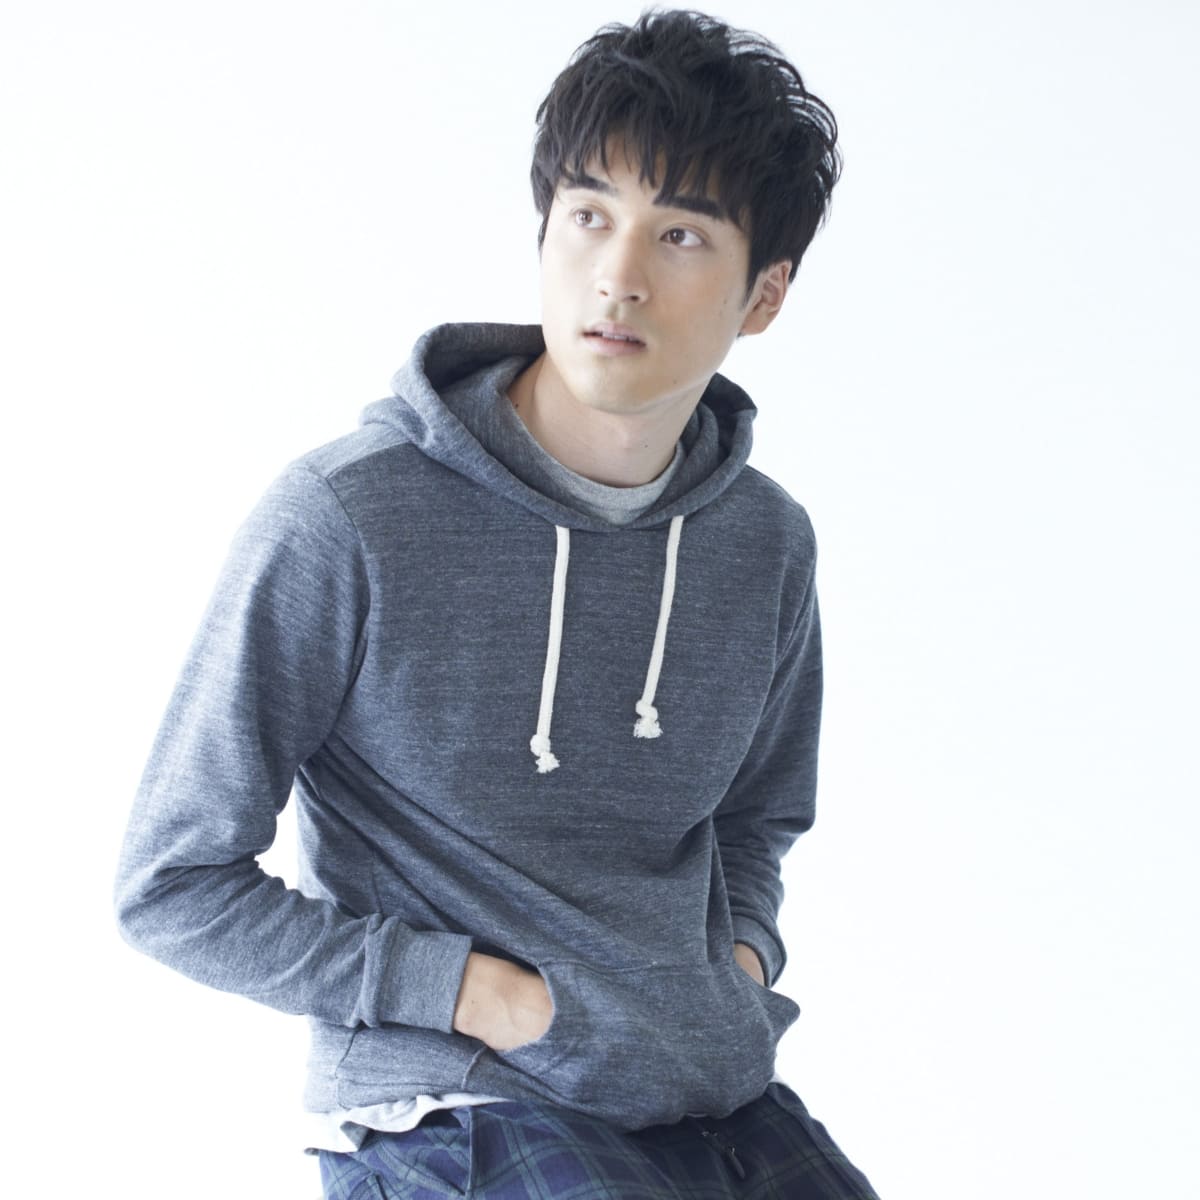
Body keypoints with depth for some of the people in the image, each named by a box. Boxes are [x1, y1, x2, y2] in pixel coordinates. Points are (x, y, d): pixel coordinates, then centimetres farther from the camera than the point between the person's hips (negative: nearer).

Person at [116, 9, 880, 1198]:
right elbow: (173, 884, -7)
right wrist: (473, 992, -12)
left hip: (721, 1101, 5)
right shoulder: (339, 522, -13)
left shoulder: (768, 544, 4)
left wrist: (741, 951, 2)